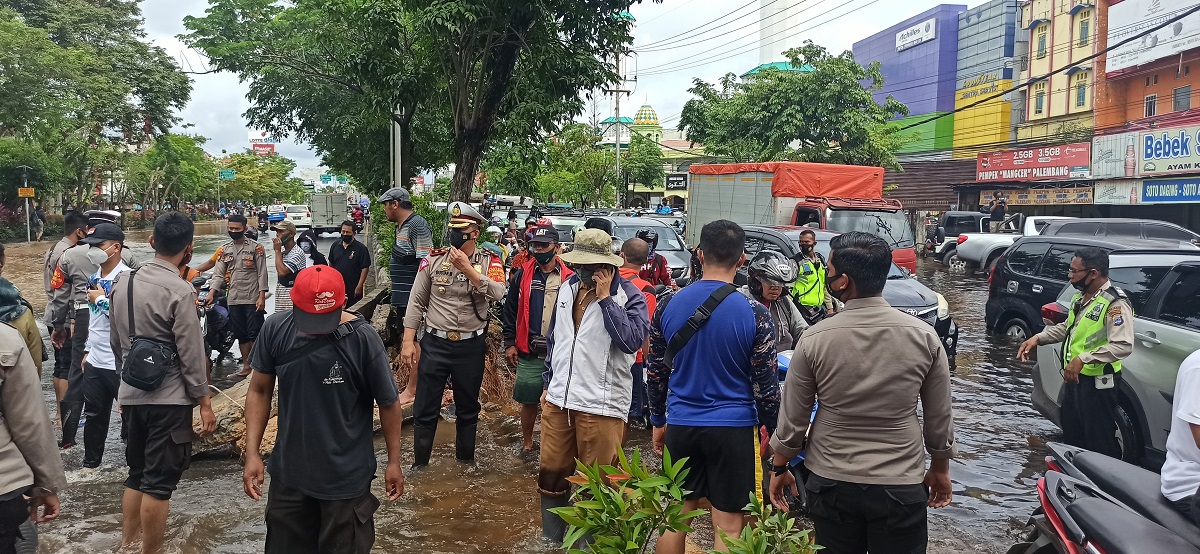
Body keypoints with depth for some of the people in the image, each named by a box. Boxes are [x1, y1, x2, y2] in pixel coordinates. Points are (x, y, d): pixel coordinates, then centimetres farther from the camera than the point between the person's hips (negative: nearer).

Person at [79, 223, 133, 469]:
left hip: (120, 364, -8)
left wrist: (101, 299, -15)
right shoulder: (94, 276, 9)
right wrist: (87, 350, 19)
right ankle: (91, 463, 35)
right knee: (94, 415, 20)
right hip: (95, 361, 8)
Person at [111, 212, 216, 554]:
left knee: (136, 475, 20)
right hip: (170, 399, -7)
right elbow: (191, 355, -15)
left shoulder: (123, 282, 4)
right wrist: (204, 402, -7)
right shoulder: (180, 292, -17)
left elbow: (116, 343, 12)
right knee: (159, 483, 2)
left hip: (131, 395, 7)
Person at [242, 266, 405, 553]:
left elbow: (388, 403, -8)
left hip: (347, 478, -3)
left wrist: (394, 461, -3)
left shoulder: (363, 338, -20)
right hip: (288, 473, 3)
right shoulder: (275, 329, -11)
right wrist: (252, 453, -4)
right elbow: (259, 391, 1)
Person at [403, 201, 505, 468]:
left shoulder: (489, 262, -3)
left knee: (468, 408, 16)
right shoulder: (433, 260, -1)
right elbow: (416, 302, 1)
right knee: (425, 410, 6)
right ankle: (419, 464, 21)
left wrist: (467, 269, -25)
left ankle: (465, 460, 34)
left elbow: (497, 294, -21)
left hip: (471, 346, 0)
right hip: (435, 343, 0)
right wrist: (408, 341, -3)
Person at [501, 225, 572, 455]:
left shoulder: (568, 278, 2)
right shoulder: (522, 274, 4)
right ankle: (527, 443, 25)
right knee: (528, 400, 8)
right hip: (528, 352, 1)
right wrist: (509, 343, 1)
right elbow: (510, 310, 6)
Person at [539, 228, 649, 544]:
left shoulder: (629, 295, -9)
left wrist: (605, 298, -22)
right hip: (558, 399, 6)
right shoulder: (568, 288, 9)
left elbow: (632, 341, -26)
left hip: (601, 404, -6)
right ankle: (551, 539, 33)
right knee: (551, 475, 14)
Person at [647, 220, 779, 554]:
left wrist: (658, 420, 18)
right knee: (728, 526, 6)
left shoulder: (668, 305, -1)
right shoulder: (754, 314, -12)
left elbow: (655, 371, 6)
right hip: (734, 428, -3)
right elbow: (765, 383, -8)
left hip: (681, 425, 3)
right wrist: (771, 428, 7)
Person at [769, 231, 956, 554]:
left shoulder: (815, 340, -11)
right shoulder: (924, 337, -8)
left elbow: (792, 418, -3)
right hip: (901, 487, 0)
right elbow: (940, 418, 1)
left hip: (831, 485, 0)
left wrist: (780, 469, 12)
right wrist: (940, 469, 17)